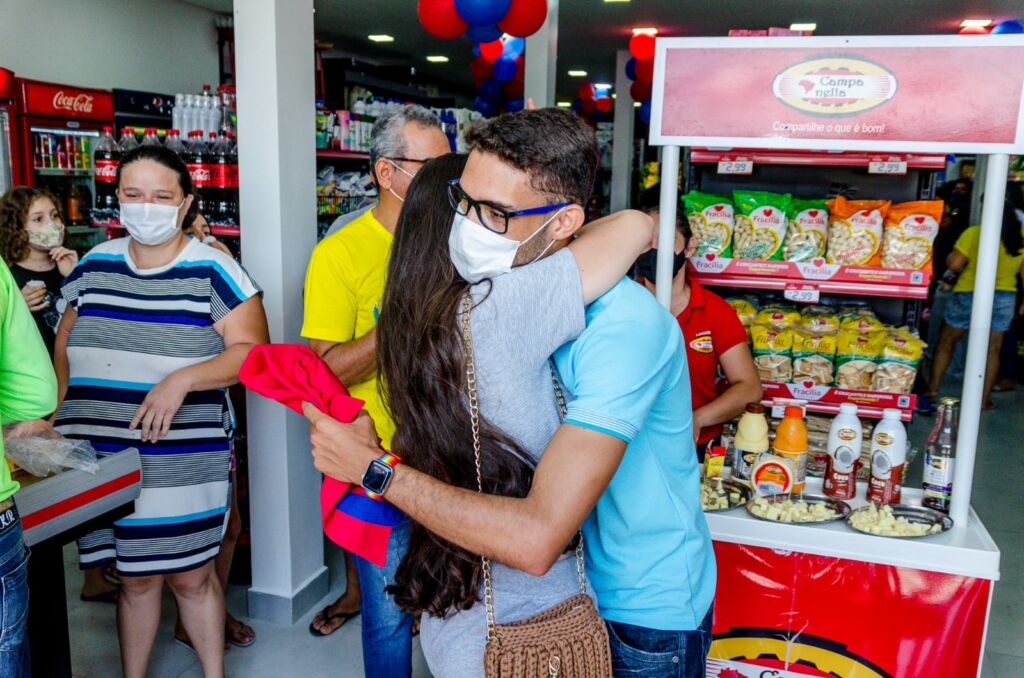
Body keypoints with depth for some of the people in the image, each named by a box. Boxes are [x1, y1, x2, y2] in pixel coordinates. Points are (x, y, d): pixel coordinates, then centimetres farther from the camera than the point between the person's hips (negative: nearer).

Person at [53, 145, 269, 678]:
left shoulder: (211, 271, -6)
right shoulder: (94, 265, 8)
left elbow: (251, 350, -11)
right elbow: (65, 343, 18)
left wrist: (182, 378, -23)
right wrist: (59, 415, 8)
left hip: (182, 462, -3)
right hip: (99, 462, 4)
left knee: (190, 576, 8)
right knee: (136, 578, 15)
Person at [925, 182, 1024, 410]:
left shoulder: (974, 233, -17)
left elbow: (953, 265, -19)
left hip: (968, 295, -2)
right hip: (1004, 298, 3)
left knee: (946, 342, 14)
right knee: (992, 349, 11)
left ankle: (933, 388, 18)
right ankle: (984, 399, 15)